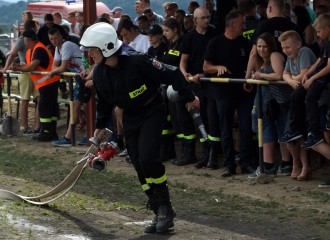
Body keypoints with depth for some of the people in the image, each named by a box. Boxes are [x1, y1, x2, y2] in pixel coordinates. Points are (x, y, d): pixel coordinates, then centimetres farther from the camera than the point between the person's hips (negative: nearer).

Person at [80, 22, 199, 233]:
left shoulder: (136, 62, -27)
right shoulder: (99, 73, -4)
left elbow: (171, 74, -19)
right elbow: (104, 102, 14)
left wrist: (190, 98, -11)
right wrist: (100, 126, 19)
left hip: (152, 112, -7)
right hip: (130, 118, 7)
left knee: (148, 159, -19)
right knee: (139, 167, 2)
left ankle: (166, 209, -2)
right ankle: (161, 214, 11)